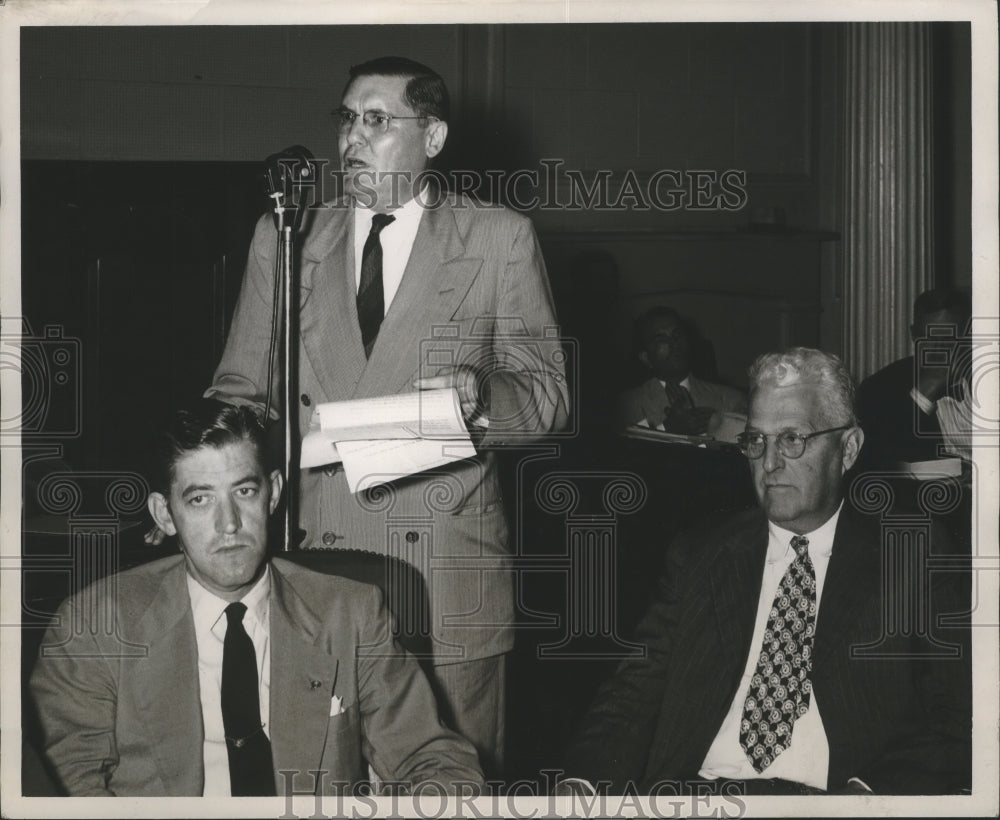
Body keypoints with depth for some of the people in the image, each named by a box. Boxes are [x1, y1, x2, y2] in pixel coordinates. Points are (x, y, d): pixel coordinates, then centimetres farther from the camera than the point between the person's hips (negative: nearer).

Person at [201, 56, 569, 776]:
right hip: (309, 562, 2)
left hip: (450, 576, -2)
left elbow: (549, 392, 4)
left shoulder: (501, 239, 4)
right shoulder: (281, 239, 12)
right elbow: (235, 391, 14)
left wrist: (483, 396, -17)